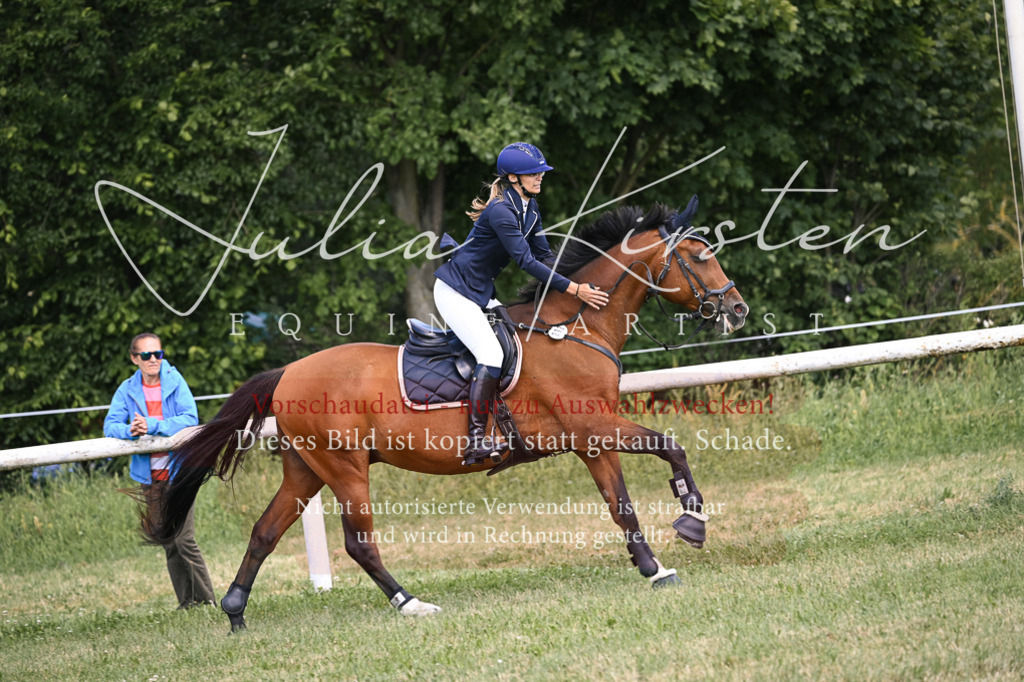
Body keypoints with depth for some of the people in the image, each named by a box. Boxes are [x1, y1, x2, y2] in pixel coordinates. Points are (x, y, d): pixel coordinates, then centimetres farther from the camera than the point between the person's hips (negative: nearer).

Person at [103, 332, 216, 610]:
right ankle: (186, 602, 14)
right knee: (168, 544, 7)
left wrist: (151, 425, -25)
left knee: (185, 539, -11)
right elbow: (110, 425, -2)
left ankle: (207, 601, -4)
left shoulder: (175, 383, -4)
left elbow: (190, 418, -15)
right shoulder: (128, 389, 4)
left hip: (178, 470, -4)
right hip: (150, 476, 4)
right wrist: (130, 430, -25)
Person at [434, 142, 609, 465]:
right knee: (491, 353, -23)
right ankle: (476, 442, -29)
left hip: (482, 293, 10)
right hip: (455, 292, -10)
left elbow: (544, 255, 12)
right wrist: (574, 290, -28)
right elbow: (526, 261, -27)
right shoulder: (501, 212, -24)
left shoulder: (529, 208, 6)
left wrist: (579, 284, 2)